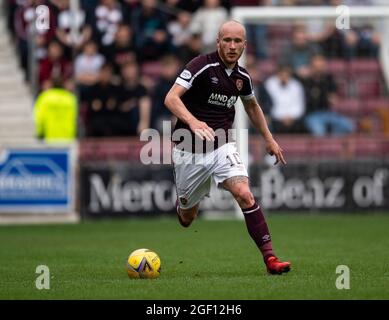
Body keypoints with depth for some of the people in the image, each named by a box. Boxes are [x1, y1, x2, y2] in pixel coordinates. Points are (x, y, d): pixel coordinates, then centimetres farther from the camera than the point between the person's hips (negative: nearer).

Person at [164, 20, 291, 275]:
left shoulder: (242, 77, 4)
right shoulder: (202, 65, -15)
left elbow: (252, 106, 26)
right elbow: (171, 98, -25)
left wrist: (269, 139, 23)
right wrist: (192, 121, -42)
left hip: (222, 146, 3)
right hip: (190, 151, -3)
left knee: (245, 194, -23)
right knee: (187, 218, 9)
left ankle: (269, 256, -25)